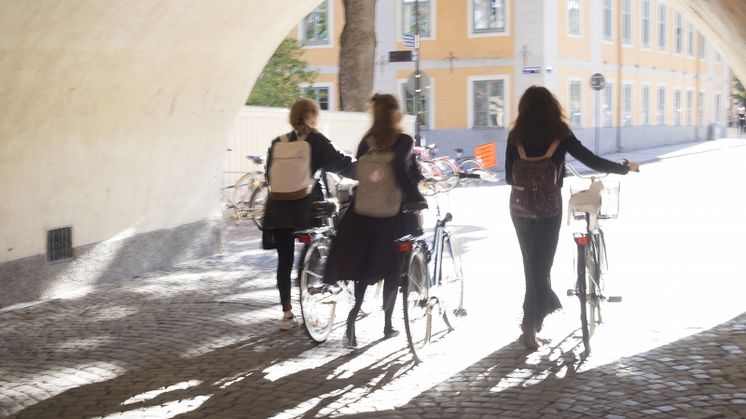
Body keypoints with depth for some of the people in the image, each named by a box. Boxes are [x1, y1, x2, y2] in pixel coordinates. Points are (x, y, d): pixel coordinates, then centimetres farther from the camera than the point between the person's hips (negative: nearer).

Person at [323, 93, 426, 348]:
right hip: (395, 214, -4)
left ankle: (352, 318, -6)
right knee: (392, 268, 9)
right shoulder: (404, 141, -11)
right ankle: (388, 324, 16)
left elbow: (359, 172, 5)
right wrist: (416, 198, -18)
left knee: (364, 267, 10)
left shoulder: (366, 142, 4)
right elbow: (401, 169, -25)